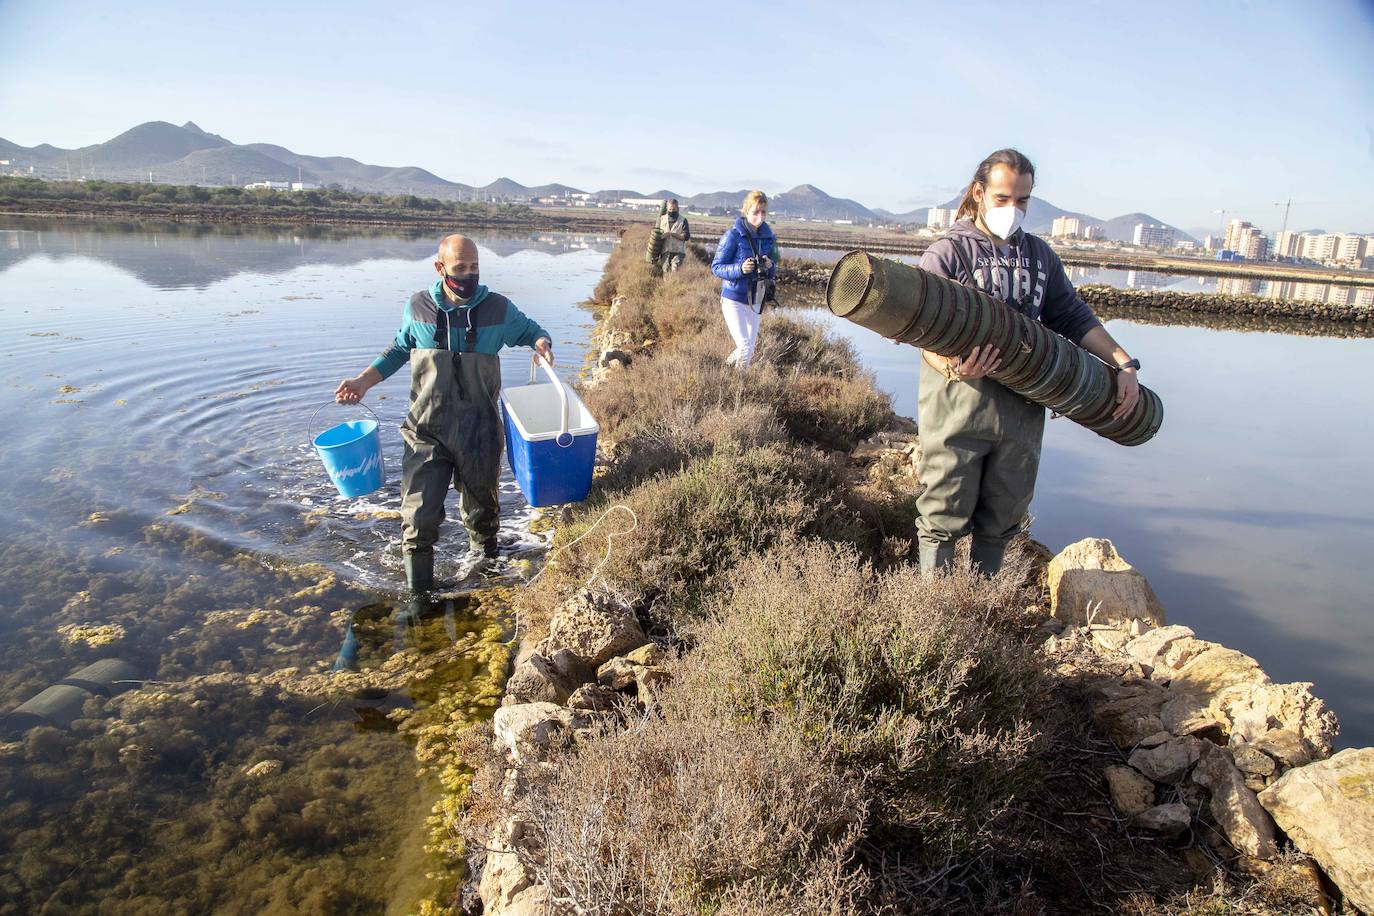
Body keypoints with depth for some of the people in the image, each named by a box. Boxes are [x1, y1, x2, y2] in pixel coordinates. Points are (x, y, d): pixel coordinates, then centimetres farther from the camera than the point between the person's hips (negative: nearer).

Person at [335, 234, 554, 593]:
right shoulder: (418, 307, 0)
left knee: (481, 507, 16)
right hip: (427, 433, 0)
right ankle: (418, 598, 11)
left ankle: (483, 555, 44)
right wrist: (363, 381, 6)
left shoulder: (498, 308, -2)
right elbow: (399, 349, 16)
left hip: (480, 433, 0)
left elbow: (530, 330, 14)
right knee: (419, 516, -4)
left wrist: (542, 343, -10)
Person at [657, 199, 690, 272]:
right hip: (665, 251, 3)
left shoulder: (683, 220, 0)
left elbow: (686, 236, -8)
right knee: (665, 271, 4)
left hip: (678, 252, -3)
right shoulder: (662, 219, 10)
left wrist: (672, 234, -15)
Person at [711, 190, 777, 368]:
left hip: (755, 300, 6)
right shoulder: (733, 235, -12)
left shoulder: (768, 237, 4)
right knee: (744, 347, -15)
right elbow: (716, 267, -12)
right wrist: (740, 268, -28)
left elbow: (773, 271, 12)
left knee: (750, 349, 13)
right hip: (733, 299, -6)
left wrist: (770, 266, -12)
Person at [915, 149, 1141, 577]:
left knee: (1003, 517, 12)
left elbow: (1072, 316, 20)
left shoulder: (1040, 255, 17)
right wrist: (953, 368, -31)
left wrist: (1124, 364, 9)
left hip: (1023, 410, 5)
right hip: (959, 408, -5)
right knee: (945, 514, 1)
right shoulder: (947, 253, -2)